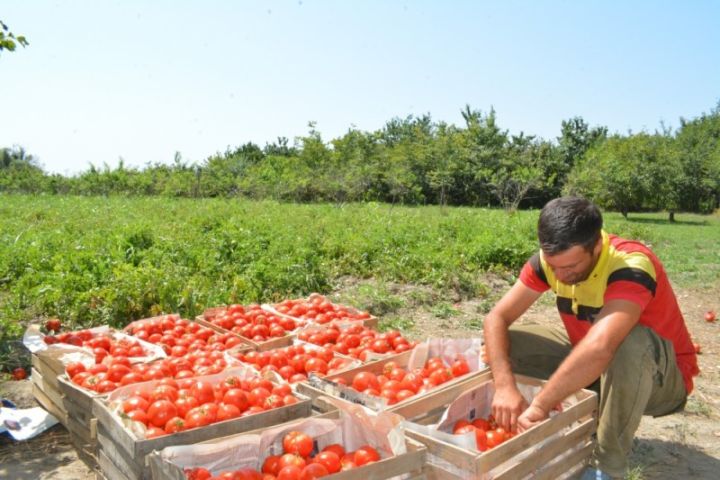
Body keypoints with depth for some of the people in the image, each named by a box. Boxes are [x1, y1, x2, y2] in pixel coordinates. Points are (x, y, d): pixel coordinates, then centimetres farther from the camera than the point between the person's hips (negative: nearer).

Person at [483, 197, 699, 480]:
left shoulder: (632, 266, -33)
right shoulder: (553, 259, -16)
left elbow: (600, 346, -49)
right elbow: (497, 318, -18)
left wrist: (538, 407, -46)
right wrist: (505, 387, -33)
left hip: (662, 378, -5)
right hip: (587, 366, 5)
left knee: (631, 341, -39)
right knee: (508, 344, -13)